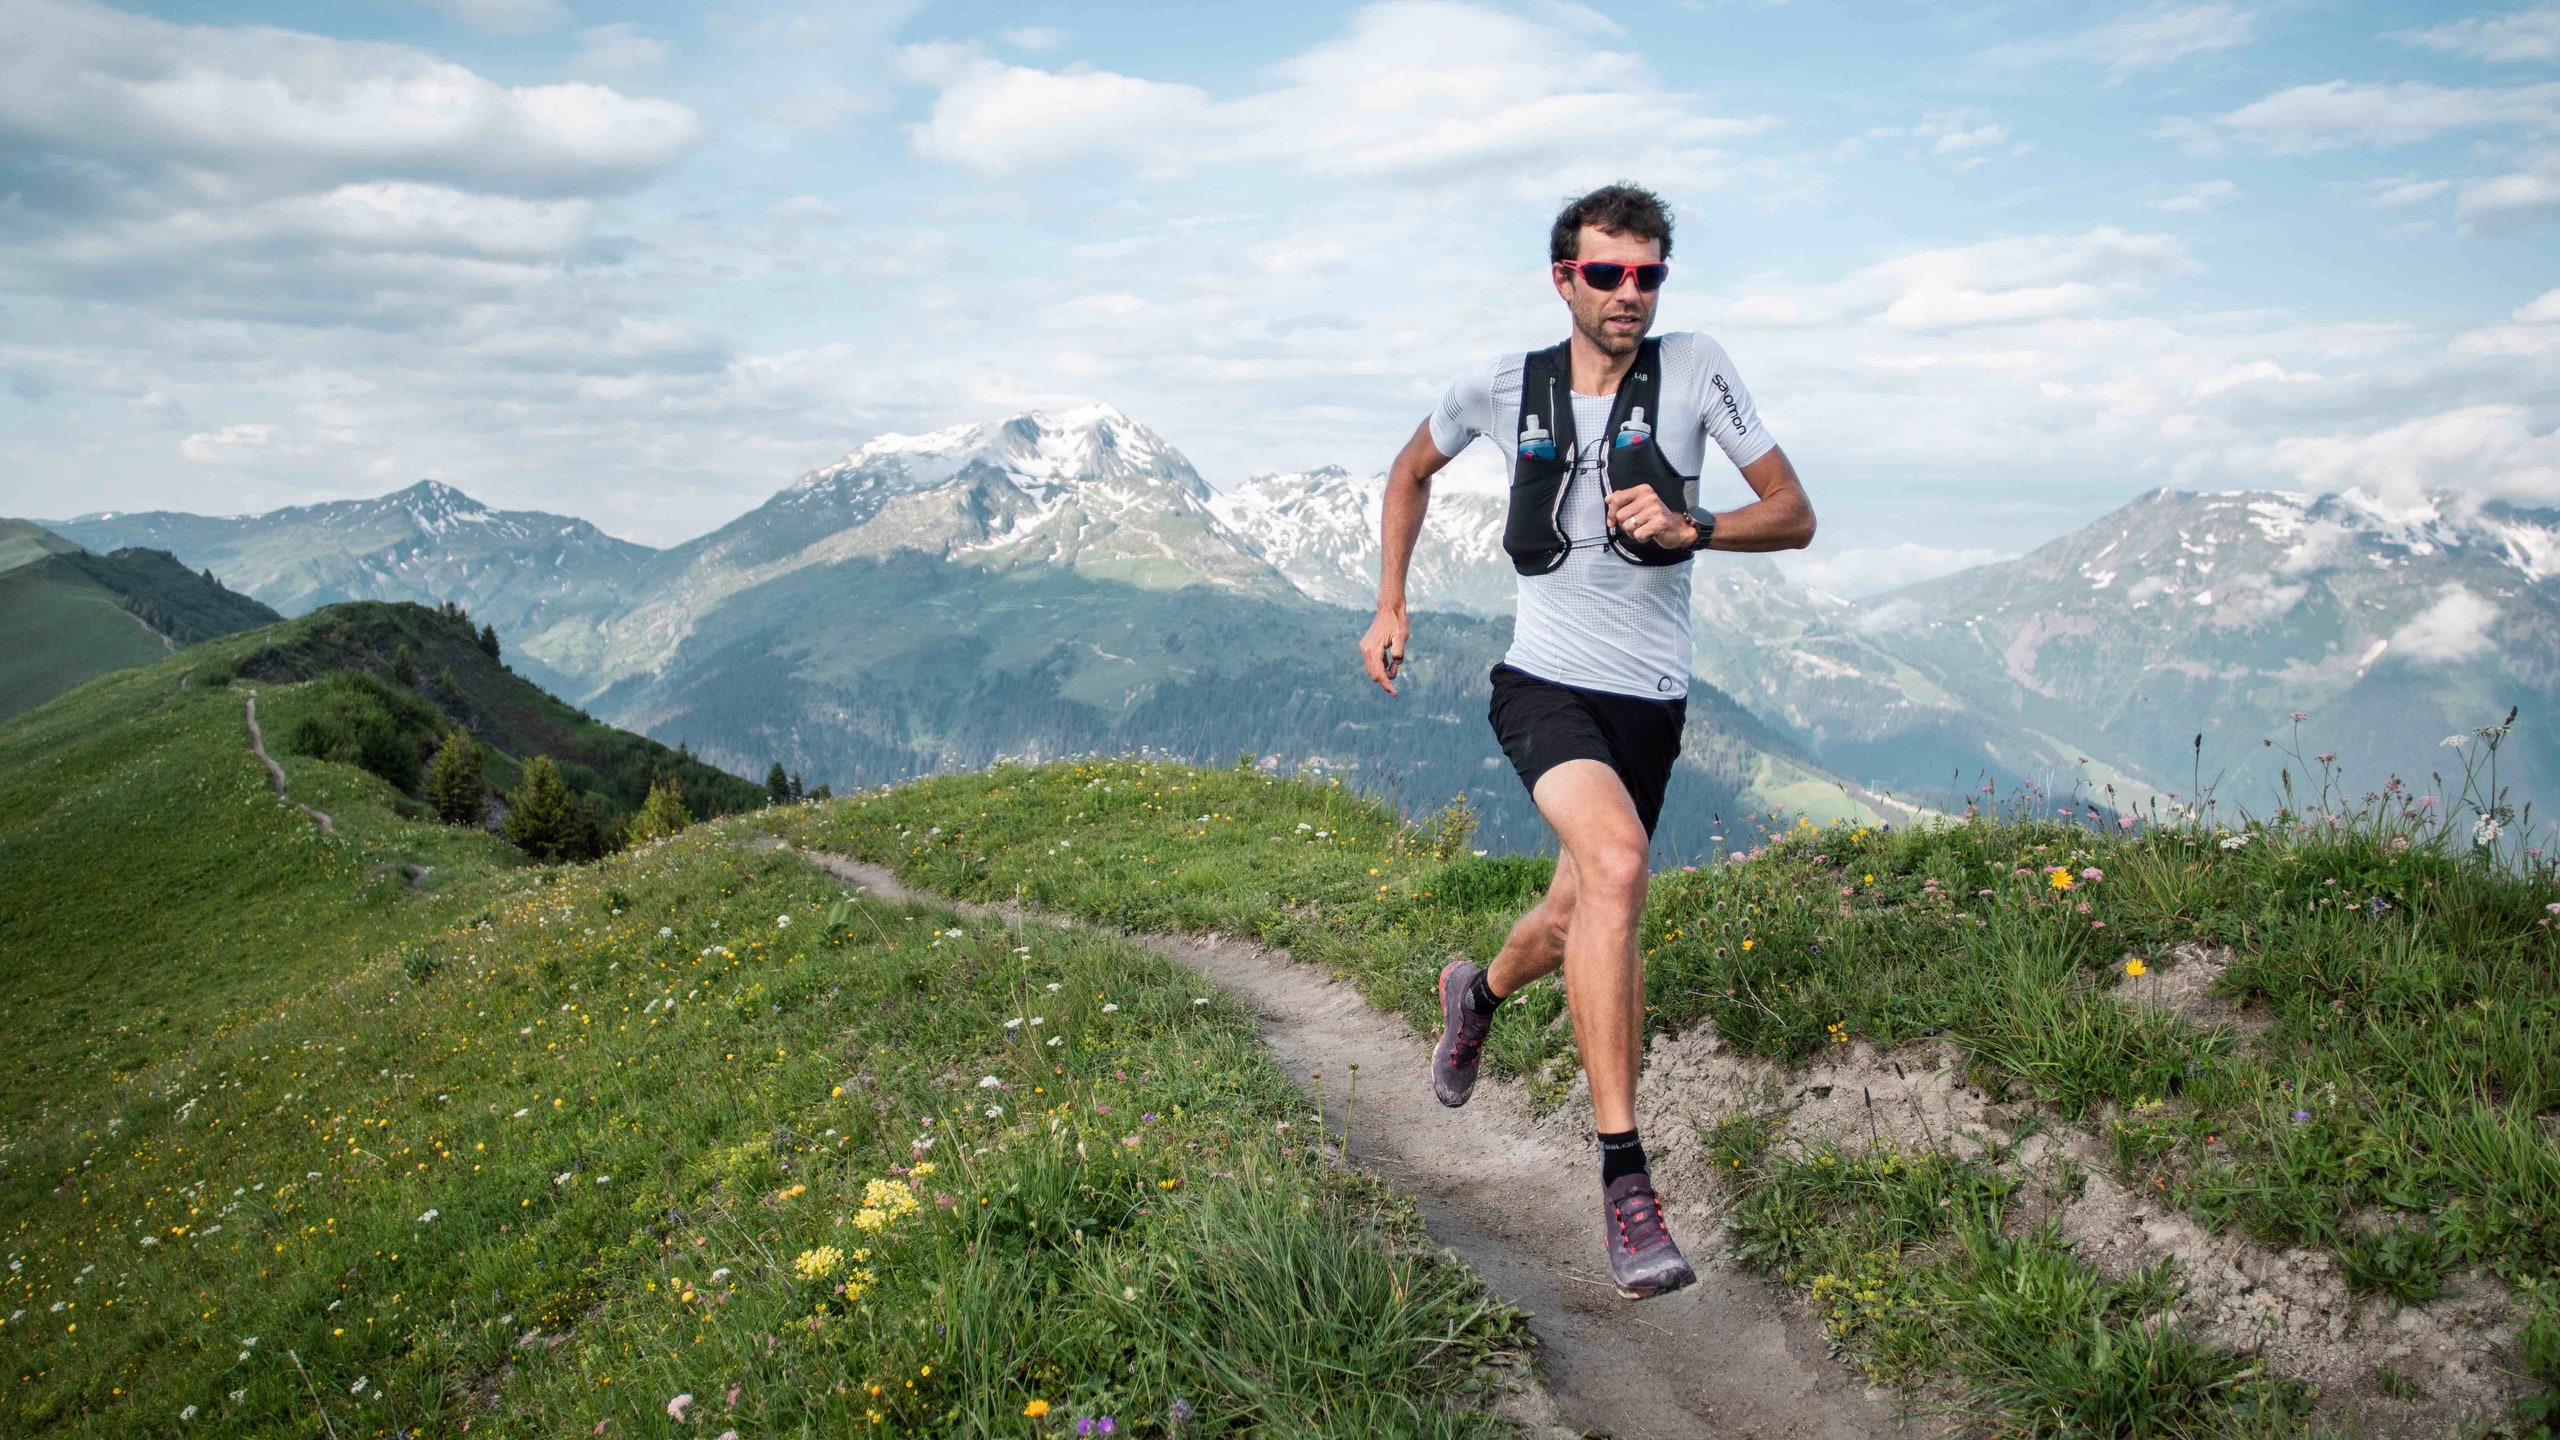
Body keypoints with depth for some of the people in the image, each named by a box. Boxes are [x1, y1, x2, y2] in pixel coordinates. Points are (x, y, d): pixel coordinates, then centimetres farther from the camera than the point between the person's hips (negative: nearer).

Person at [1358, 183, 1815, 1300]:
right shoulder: (1501, 384, -1)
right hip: (1544, 684, -2)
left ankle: (1478, 994, 53)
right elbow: (1414, 468, 19)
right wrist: (1390, 604, 12)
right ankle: (1622, 1172, -24)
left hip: (1651, 701, 2)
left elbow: (1795, 517, -1)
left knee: (1579, 924, 14)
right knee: (1616, 865, -30)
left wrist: (1690, 526, -20)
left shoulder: (1694, 370, -3)